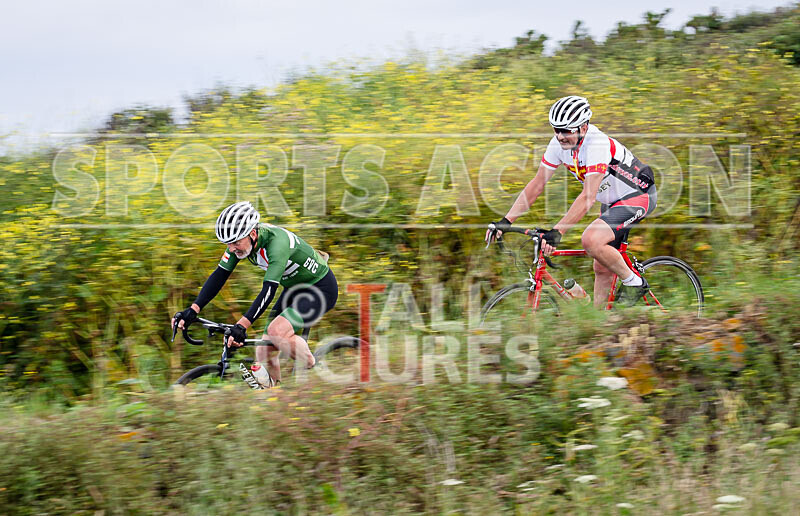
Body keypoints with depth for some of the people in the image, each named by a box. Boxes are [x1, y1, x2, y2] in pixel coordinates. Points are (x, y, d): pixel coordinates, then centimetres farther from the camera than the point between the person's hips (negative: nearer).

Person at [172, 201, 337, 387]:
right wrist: (193, 310, -21)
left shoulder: (276, 242, -34)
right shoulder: (241, 239, -12)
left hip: (321, 288, -8)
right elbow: (219, 275, -10)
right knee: (265, 354, -2)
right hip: (295, 288, 8)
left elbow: (269, 290, -41)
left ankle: (315, 372, -7)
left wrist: (241, 326, -49)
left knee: (276, 331, -29)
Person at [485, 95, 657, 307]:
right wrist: (506, 221, -14)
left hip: (638, 196, -8)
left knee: (590, 240, -28)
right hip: (611, 201, 8)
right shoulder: (558, 144, -9)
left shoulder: (597, 144, -31)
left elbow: (588, 197, -38)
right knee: (602, 269, 7)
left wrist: (557, 231, -46)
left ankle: (634, 283, -10)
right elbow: (536, 185, -6)